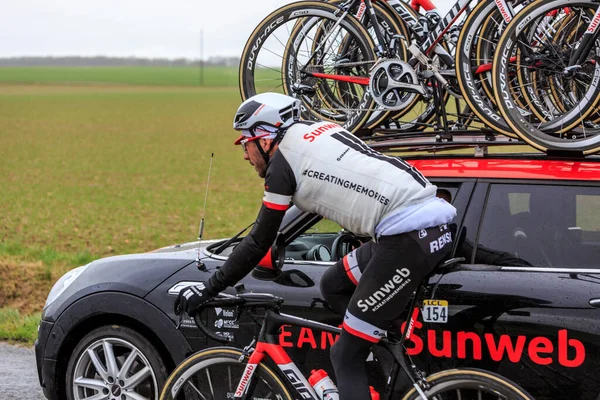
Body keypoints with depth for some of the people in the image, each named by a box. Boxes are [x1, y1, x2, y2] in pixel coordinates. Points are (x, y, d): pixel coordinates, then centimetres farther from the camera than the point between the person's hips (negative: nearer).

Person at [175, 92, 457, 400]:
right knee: (334, 286, 24)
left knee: (346, 356, -3)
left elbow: (259, 243, 5)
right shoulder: (318, 130, 22)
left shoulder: (282, 163, -1)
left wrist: (208, 289, 15)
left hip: (409, 237, -9)